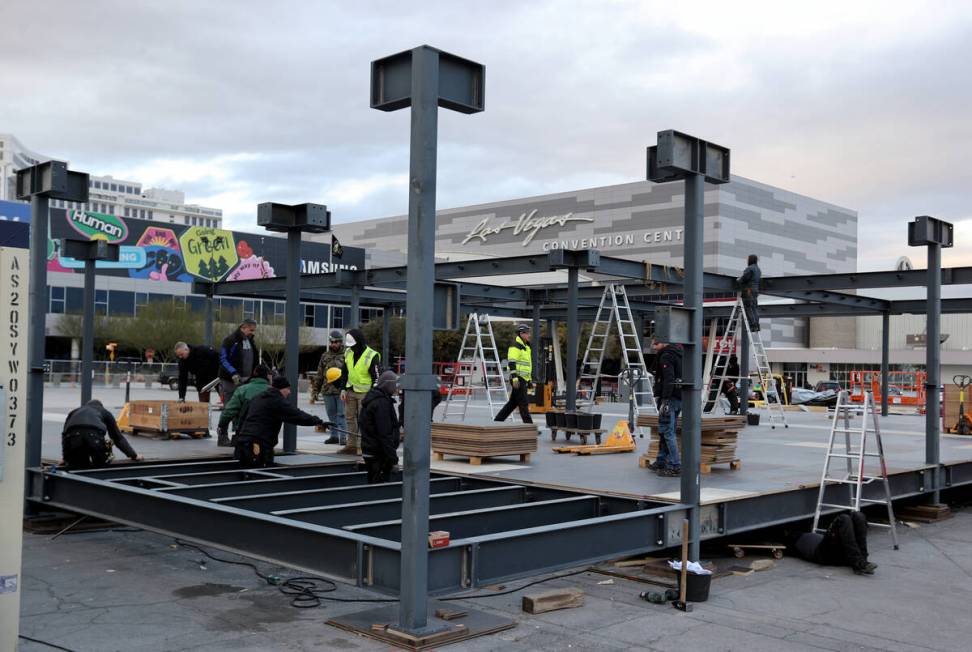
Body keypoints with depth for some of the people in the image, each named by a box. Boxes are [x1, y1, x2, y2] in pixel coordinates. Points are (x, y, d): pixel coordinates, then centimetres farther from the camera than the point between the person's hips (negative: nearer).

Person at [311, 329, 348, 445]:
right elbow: (319, 376, 17)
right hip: (327, 391, 5)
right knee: (331, 415, 11)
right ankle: (334, 436, 19)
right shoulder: (325, 356, 14)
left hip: (341, 391, -5)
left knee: (341, 414, -5)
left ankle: (343, 436, -1)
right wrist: (315, 392, 14)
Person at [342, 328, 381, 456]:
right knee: (350, 418, 10)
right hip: (351, 391, 7)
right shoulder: (348, 353, 4)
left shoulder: (372, 356, -17)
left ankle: (362, 446, 3)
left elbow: (377, 378, -13)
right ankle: (351, 446, 18)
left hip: (365, 392, -7)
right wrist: (343, 389, 10)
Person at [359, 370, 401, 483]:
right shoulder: (382, 403, -18)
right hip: (379, 453, -10)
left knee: (372, 483, 15)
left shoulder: (371, 398, 14)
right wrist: (393, 456, -20)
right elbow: (385, 433, -22)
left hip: (369, 451, 10)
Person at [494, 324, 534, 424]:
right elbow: (512, 363, -19)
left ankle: (497, 422, 19)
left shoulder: (526, 347, 21)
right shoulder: (515, 346, -10)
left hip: (524, 379, 10)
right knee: (524, 403, -9)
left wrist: (529, 380, 25)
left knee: (512, 403, 12)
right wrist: (514, 378, -25)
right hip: (518, 379, -10)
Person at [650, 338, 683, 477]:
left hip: (671, 398, -10)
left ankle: (675, 467, -9)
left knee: (667, 431, -8)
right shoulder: (678, 354, 19)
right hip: (680, 398, 10)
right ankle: (661, 463, 23)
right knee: (664, 431, 16)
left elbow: (668, 379, -21)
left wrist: (665, 400, -24)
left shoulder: (666, 356, -10)